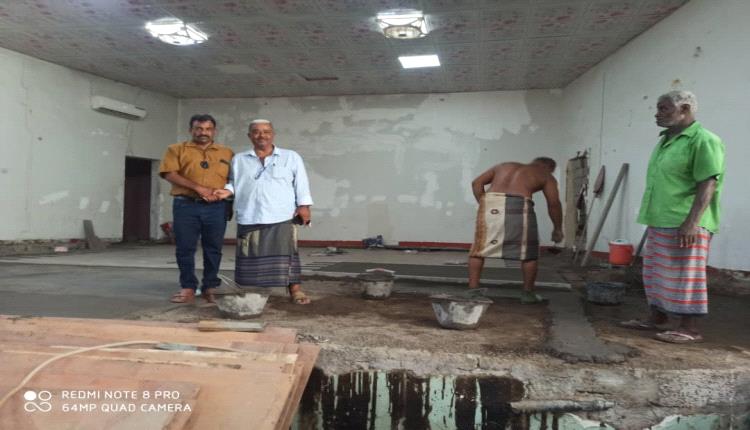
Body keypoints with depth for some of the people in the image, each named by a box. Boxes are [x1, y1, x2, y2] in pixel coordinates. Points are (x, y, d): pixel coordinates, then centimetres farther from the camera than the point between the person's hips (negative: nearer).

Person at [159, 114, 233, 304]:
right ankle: (188, 288, 9)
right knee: (185, 248, 0)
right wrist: (198, 188, -13)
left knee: (213, 249, 4)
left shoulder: (227, 153, 13)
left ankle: (209, 287, 15)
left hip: (216, 207, 1)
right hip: (186, 205, -1)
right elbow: (169, 173, -5)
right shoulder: (177, 149, 7)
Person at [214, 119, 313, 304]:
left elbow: (301, 183, 5)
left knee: (285, 254, -5)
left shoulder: (291, 157, 8)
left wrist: (304, 205, -4)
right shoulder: (239, 160, 15)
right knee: (251, 257, 5)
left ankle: (295, 290, 1)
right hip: (249, 218, 3)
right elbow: (234, 182, 19)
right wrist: (228, 191, -2)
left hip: (282, 217, -2)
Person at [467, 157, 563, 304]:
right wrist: (557, 229, 23)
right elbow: (553, 203, 14)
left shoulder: (503, 165, 32)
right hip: (518, 206, -2)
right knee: (529, 252, 15)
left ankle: (473, 290, 11)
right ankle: (527, 293, 22)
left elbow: (477, 182, 19)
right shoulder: (546, 175, 25)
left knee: (479, 249, 12)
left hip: (490, 202, 3)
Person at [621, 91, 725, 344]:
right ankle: (657, 318, 25)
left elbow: (708, 184, -18)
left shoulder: (703, 140, -11)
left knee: (683, 276, -3)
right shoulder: (665, 141, 17)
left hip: (684, 224, -9)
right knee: (657, 273, 14)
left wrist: (692, 222, -25)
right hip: (660, 222, 9)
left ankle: (689, 328, 6)